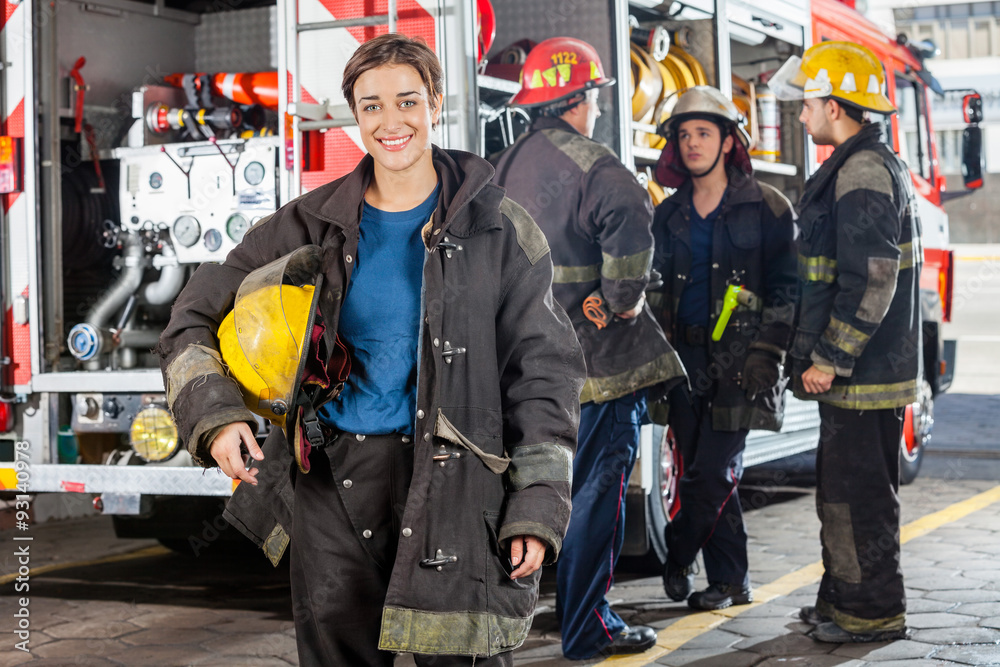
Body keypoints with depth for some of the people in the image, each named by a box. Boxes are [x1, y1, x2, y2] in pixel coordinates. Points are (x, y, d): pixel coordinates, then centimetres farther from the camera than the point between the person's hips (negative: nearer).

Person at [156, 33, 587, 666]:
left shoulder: (498, 230, 1)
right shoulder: (312, 224, 5)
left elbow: (543, 373, 2)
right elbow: (194, 321, 10)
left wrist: (536, 510, -5)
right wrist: (214, 416, -8)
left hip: (453, 483, -2)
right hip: (332, 478, 2)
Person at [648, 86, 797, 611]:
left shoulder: (765, 207, 1)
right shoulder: (669, 215, 14)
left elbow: (785, 287, -1)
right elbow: (656, 287, 19)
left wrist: (766, 351, -10)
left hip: (738, 360, -4)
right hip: (685, 356, 4)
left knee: (712, 473, -9)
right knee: (706, 474, 4)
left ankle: (676, 557, 12)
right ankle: (731, 581, 14)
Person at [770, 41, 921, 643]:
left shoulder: (862, 172, -17)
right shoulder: (879, 165, 18)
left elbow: (869, 281, -24)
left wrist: (829, 359, -20)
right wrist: (825, 355, 22)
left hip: (861, 372, -11)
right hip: (864, 368, 11)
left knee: (857, 493, -3)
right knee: (847, 490, 17)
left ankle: (872, 613, 5)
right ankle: (845, 599, 27)